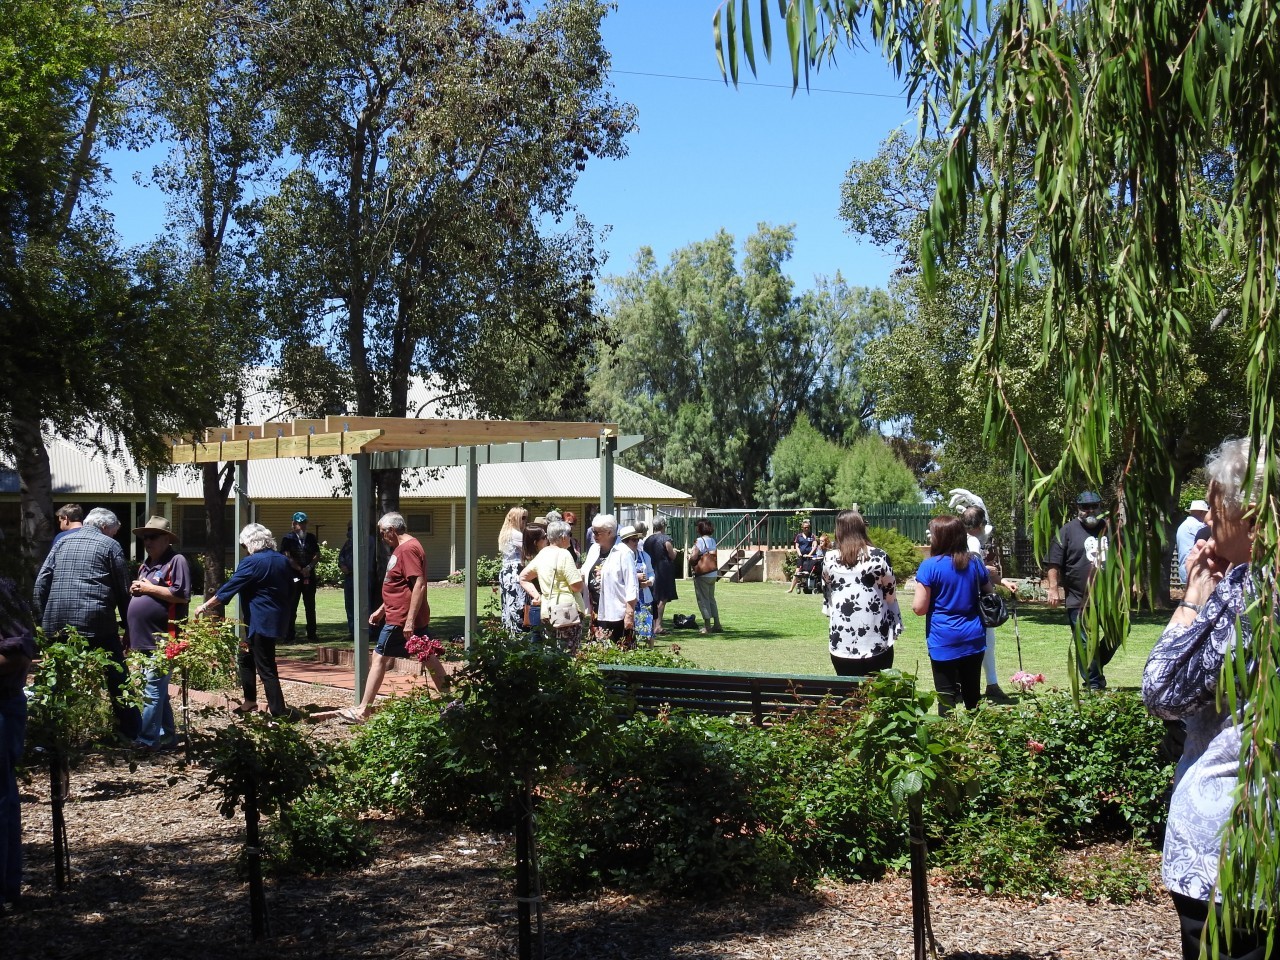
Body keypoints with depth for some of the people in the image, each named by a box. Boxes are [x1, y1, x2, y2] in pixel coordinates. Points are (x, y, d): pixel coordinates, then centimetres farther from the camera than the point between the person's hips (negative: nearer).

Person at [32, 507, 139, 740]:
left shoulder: (62, 542, 16)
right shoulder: (110, 545, 3)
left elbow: (41, 583, 12)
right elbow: (124, 591, 3)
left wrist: (45, 619, 15)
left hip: (58, 626, 4)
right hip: (97, 624, -4)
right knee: (118, 681, 5)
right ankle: (132, 734, 7)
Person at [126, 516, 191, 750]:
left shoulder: (176, 561, -6)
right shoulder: (146, 564, 21)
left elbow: (182, 595, -17)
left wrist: (149, 588, -13)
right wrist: (135, 590, 8)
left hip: (162, 641, -9)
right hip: (143, 640, 9)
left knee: (152, 691, -11)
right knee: (158, 691, 14)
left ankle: (146, 739, -10)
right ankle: (167, 734, 21)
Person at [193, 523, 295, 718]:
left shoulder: (252, 563, -13)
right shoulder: (283, 561, 9)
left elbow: (229, 588, -11)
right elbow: (290, 592, 16)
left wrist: (205, 606, -3)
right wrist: (285, 615, 27)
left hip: (261, 622, -9)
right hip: (279, 620, 9)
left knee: (266, 667, -5)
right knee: (245, 657, 21)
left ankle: (279, 711, -7)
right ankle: (249, 701, 26)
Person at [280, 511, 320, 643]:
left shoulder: (311, 537, 12)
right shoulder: (288, 538, 1)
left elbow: (317, 554, 9)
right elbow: (287, 557, -7)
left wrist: (309, 567, -7)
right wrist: (300, 570, -11)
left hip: (309, 576, 3)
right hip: (294, 576, -3)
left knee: (310, 607, 6)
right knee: (291, 607, -1)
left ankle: (311, 635, 11)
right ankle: (290, 636, 4)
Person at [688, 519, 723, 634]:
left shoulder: (700, 541, -16)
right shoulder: (713, 540, 8)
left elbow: (693, 558, -22)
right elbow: (713, 556, 10)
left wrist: (690, 563, 0)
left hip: (702, 575, -8)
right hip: (713, 574, 8)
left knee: (703, 599, 0)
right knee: (711, 598, 17)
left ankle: (707, 626, 1)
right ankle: (716, 625, 19)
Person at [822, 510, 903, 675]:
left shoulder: (829, 558, 2)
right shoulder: (879, 556, -3)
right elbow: (890, 594, 2)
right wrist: (896, 627, 11)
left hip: (842, 642, 1)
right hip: (876, 641, -1)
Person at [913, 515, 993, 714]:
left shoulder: (930, 566, -10)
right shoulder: (974, 564, 5)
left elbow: (919, 608, -12)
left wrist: (919, 591, 7)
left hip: (944, 642, -4)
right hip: (973, 639, 4)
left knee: (947, 698, 0)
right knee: (973, 696, 13)